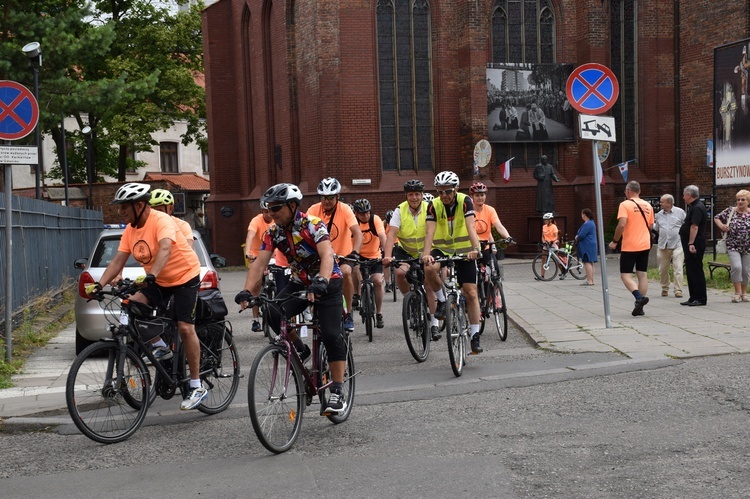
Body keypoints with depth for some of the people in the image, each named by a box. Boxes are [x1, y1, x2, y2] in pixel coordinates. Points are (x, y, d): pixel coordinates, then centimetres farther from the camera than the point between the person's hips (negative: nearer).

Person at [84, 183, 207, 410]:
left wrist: (150, 276, -56)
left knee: (185, 328, -13)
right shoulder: (130, 229, 0)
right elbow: (118, 261, -3)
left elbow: (165, 249, -41)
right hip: (159, 281, 7)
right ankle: (161, 347, 3)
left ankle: (197, 387, -5)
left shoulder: (161, 221, -23)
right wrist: (99, 285, -16)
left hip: (185, 276, -7)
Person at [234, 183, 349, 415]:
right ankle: (300, 349, 3)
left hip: (327, 283, -5)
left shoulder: (312, 224, -20)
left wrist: (320, 283, -53)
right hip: (299, 283, 5)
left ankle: (337, 393, -9)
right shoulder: (273, 232, -5)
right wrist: (247, 291, -30)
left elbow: (327, 256, -35)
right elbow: (259, 263, -14)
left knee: (331, 335, -18)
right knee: (273, 314, -23)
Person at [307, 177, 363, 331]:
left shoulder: (345, 209, -16)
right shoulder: (314, 210, -10)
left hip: (344, 254, -3)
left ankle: (348, 315, -18)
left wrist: (355, 252, -43)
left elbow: (357, 233, -26)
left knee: (346, 272, -31)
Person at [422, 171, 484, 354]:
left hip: (464, 250, -1)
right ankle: (442, 300, -5)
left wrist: (475, 248, -44)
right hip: (441, 249, 1)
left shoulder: (465, 201, -15)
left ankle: (475, 336, 4)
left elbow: (470, 227, -27)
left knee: (471, 293, -5)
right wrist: (426, 254, -38)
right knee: (429, 269, -32)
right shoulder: (434, 205, -12)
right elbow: (430, 231, -22)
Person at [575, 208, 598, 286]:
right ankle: (591, 280, 18)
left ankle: (589, 281, -13)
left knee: (587, 263, -11)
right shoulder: (591, 222, 18)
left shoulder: (587, 224, -17)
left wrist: (577, 238, 0)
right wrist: (578, 237, 4)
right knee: (590, 263, 13)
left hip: (587, 247, -11)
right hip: (591, 245, 11)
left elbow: (581, 235, -21)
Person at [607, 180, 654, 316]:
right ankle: (640, 307, 7)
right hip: (645, 245, 6)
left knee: (625, 275, 0)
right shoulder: (648, 206, 10)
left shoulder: (625, 205, -9)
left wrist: (615, 241, -9)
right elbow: (650, 226, 17)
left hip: (629, 247, -6)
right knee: (643, 275, 7)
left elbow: (622, 225, -20)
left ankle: (639, 297, -23)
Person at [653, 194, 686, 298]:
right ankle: (665, 289, 25)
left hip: (677, 245, -4)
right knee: (663, 270, 9)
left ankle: (678, 290, -6)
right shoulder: (659, 214, 10)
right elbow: (656, 229, 19)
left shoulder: (680, 212, 0)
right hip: (662, 246, 4)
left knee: (678, 269, -9)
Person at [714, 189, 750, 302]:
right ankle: (737, 292, -7)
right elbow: (716, 218, 9)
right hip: (733, 246, -2)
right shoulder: (730, 211, 1)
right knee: (736, 267, -17)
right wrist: (721, 226, -8)